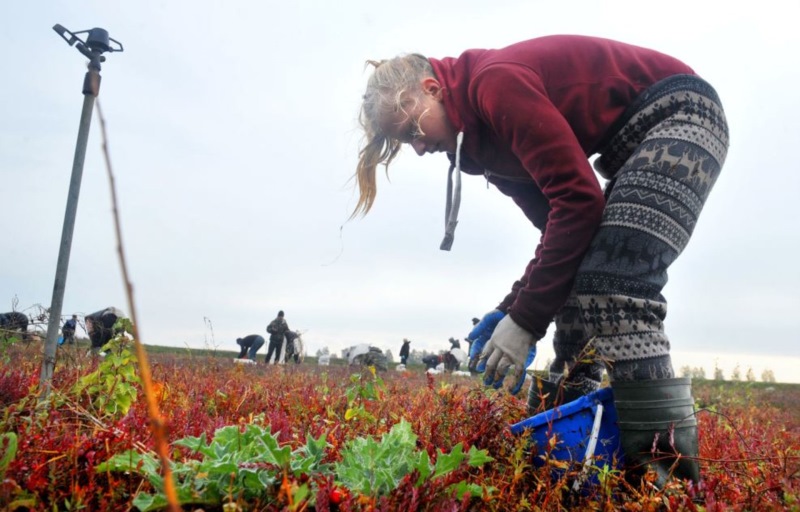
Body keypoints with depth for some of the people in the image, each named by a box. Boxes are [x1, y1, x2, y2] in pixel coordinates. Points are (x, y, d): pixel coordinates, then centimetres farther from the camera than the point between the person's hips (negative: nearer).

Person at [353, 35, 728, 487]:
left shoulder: (495, 82, -20)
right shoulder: (484, 132, 8)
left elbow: (578, 197, -26)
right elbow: (558, 222, 6)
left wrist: (526, 320, -23)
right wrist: (512, 310, -4)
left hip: (681, 111, -10)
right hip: (638, 140, 10)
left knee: (613, 281, -24)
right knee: (576, 278, 6)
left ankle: (666, 458, -21)